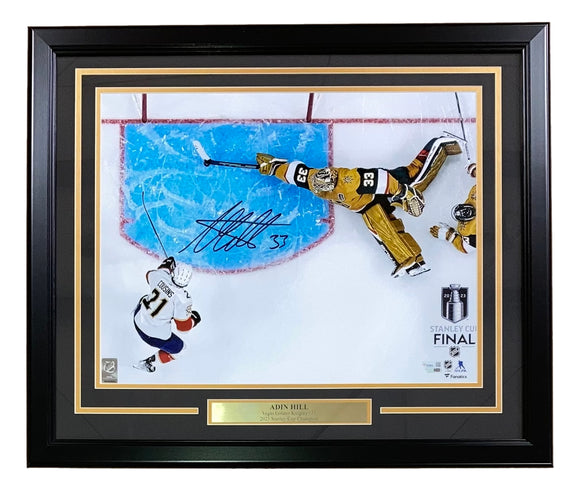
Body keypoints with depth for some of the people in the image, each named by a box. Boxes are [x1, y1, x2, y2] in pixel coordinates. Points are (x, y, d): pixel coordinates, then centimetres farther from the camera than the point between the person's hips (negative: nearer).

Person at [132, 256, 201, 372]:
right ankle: (149, 363, 29)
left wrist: (165, 266, 24)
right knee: (178, 348, 22)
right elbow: (183, 326, -18)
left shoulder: (160, 275, -18)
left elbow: (149, 275, 9)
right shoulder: (182, 299, -30)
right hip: (155, 334, -5)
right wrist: (194, 320, 2)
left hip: (138, 317, 6)